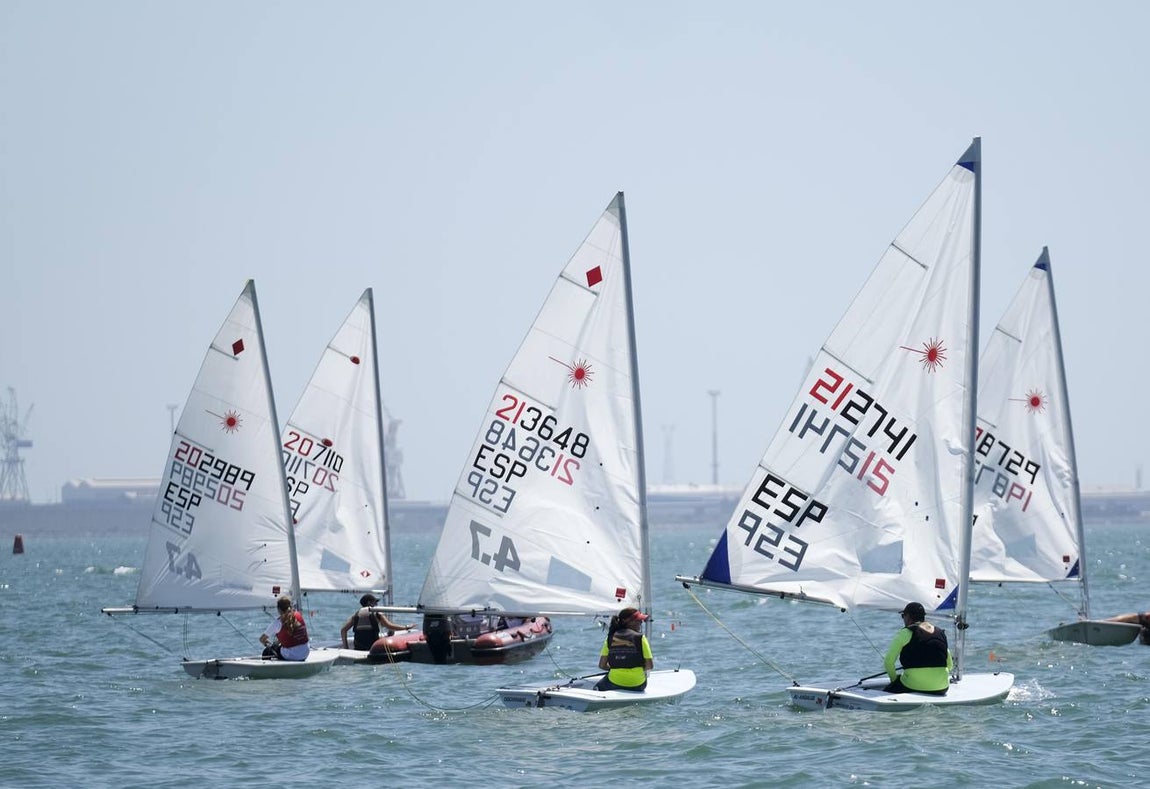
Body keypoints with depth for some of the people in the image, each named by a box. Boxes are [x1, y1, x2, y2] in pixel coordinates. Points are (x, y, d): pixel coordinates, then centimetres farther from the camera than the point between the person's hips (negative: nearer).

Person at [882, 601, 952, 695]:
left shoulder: (905, 633, -3)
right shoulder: (941, 633, 14)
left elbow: (888, 661, -5)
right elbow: (950, 665, 20)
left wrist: (894, 679, 11)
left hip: (914, 686, -6)